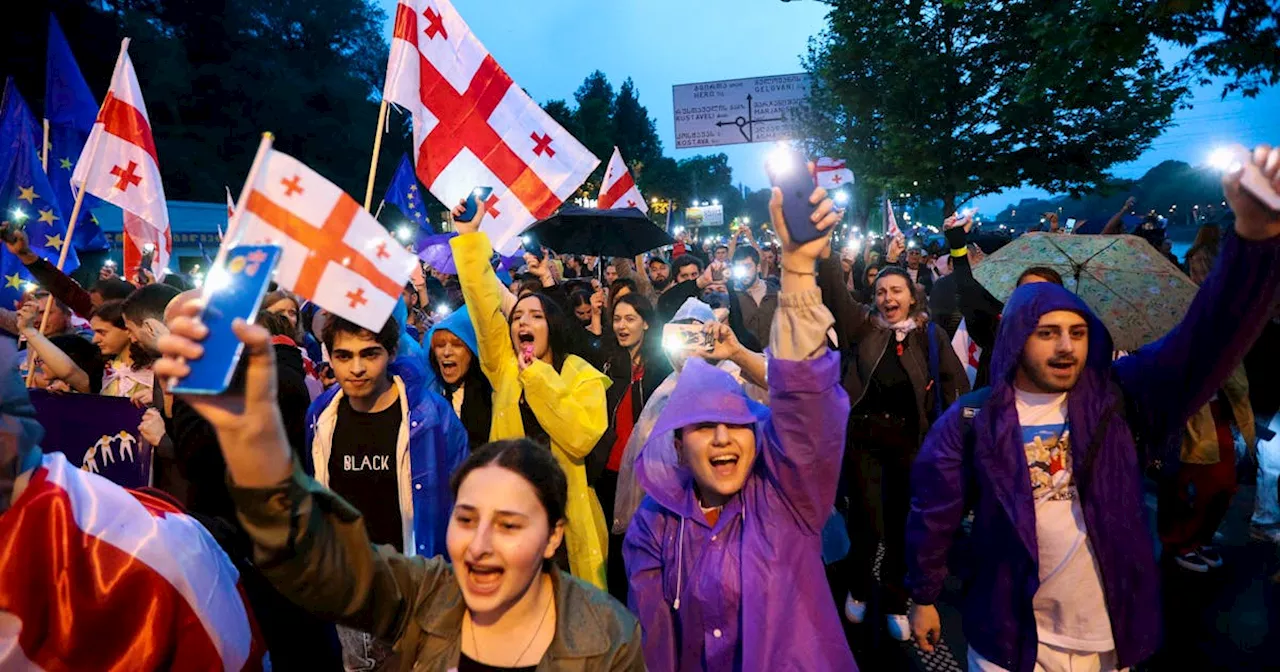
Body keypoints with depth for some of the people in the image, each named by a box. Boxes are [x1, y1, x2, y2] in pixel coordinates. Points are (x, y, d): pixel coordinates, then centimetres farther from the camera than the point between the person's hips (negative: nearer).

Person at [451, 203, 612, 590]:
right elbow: (483, 301, -2)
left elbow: (581, 437, -21)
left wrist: (538, 377, -17)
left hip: (566, 517, -3)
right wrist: (469, 238, -5)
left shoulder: (584, 377, -4)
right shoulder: (504, 366, 4)